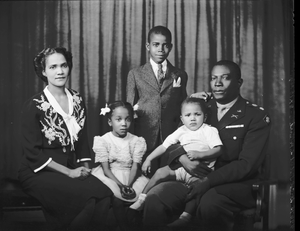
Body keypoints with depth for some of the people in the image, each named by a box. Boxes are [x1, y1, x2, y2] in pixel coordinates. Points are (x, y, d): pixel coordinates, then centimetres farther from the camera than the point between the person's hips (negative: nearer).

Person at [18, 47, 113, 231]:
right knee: (89, 197, -29)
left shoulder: (77, 100, 9)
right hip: (39, 173, -5)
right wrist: (68, 172, -15)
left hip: (73, 169, 5)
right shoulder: (34, 106, -7)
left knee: (105, 194, -25)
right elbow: (33, 152, -10)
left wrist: (85, 168, -2)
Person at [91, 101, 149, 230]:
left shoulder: (136, 141, 2)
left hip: (130, 176, 3)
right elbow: (106, 169, -9)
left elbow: (135, 166, -6)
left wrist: (129, 185, -24)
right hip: (110, 176, -3)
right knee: (116, 200, -31)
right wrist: (121, 185, -23)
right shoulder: (103, 141, -5)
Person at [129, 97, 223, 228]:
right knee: (160, 172, -14)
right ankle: (141, 200, -3)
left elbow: (218, 150, -10)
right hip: (182, 166, 5)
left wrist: (199, 154, -22)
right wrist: (149, 159, 10)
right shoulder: (181, 131, 14)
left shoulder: (209, 130, 1)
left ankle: (186, 215, -37)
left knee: (196, 184, -36)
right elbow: (164, 146, 16)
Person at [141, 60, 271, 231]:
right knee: (155, 198, -23)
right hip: (193, 177, 4)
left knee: (209, 204, -38)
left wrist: (208, 181, -22)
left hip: (236, 183, -4)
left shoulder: (257, 116, -1)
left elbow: (247, 164, -11)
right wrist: (183, 160, -12)